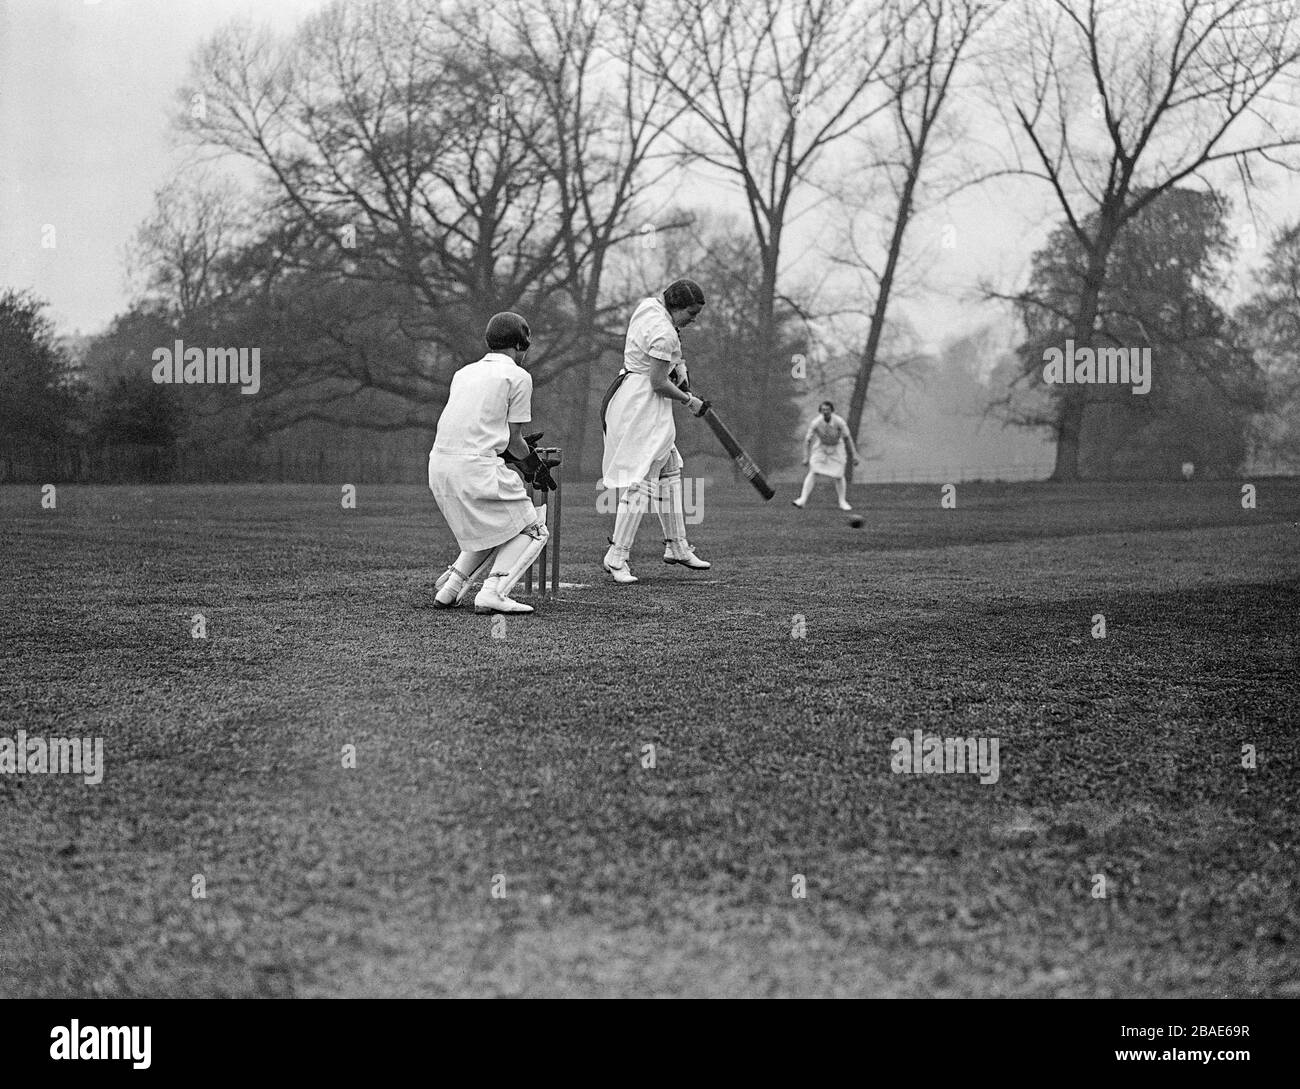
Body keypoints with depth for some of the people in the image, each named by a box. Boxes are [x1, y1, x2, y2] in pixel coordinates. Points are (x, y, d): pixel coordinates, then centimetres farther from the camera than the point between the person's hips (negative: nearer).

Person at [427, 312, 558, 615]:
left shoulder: (464, 372, 22)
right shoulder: (517, 376, 2)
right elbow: (514, 439, 1)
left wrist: (524, 458, 22)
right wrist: (534, 465, 20)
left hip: (438, 464, 7)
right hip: (476, 465, -7)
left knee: (488, 529, 25)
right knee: (531, 529, 5)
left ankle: (449, 589, 13)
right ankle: (493, 593, -10)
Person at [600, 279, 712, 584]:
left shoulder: (647, 304, 6)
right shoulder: (664, 333, -22)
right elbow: (659, 384, -20)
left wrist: (677, 363, 12)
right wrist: (690, 401, -5)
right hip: (643, 406, -11)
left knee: (669, 470, 18)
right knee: (641, 480, -10)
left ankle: (676, 546, 25)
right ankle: (616, 557, -9)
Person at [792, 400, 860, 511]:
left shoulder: (839, 422, -28)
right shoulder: (815, 423, -27)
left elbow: (847, 438, -17)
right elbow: (807, 440, -17)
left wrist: (854, 455, -15)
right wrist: (806, 458, -19)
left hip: (836, 449, 0)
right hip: (821, 447, 0)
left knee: (838, 476, -1)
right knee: (813, 473, -11)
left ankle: (842, 503, 17)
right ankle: (802, 500, -16)